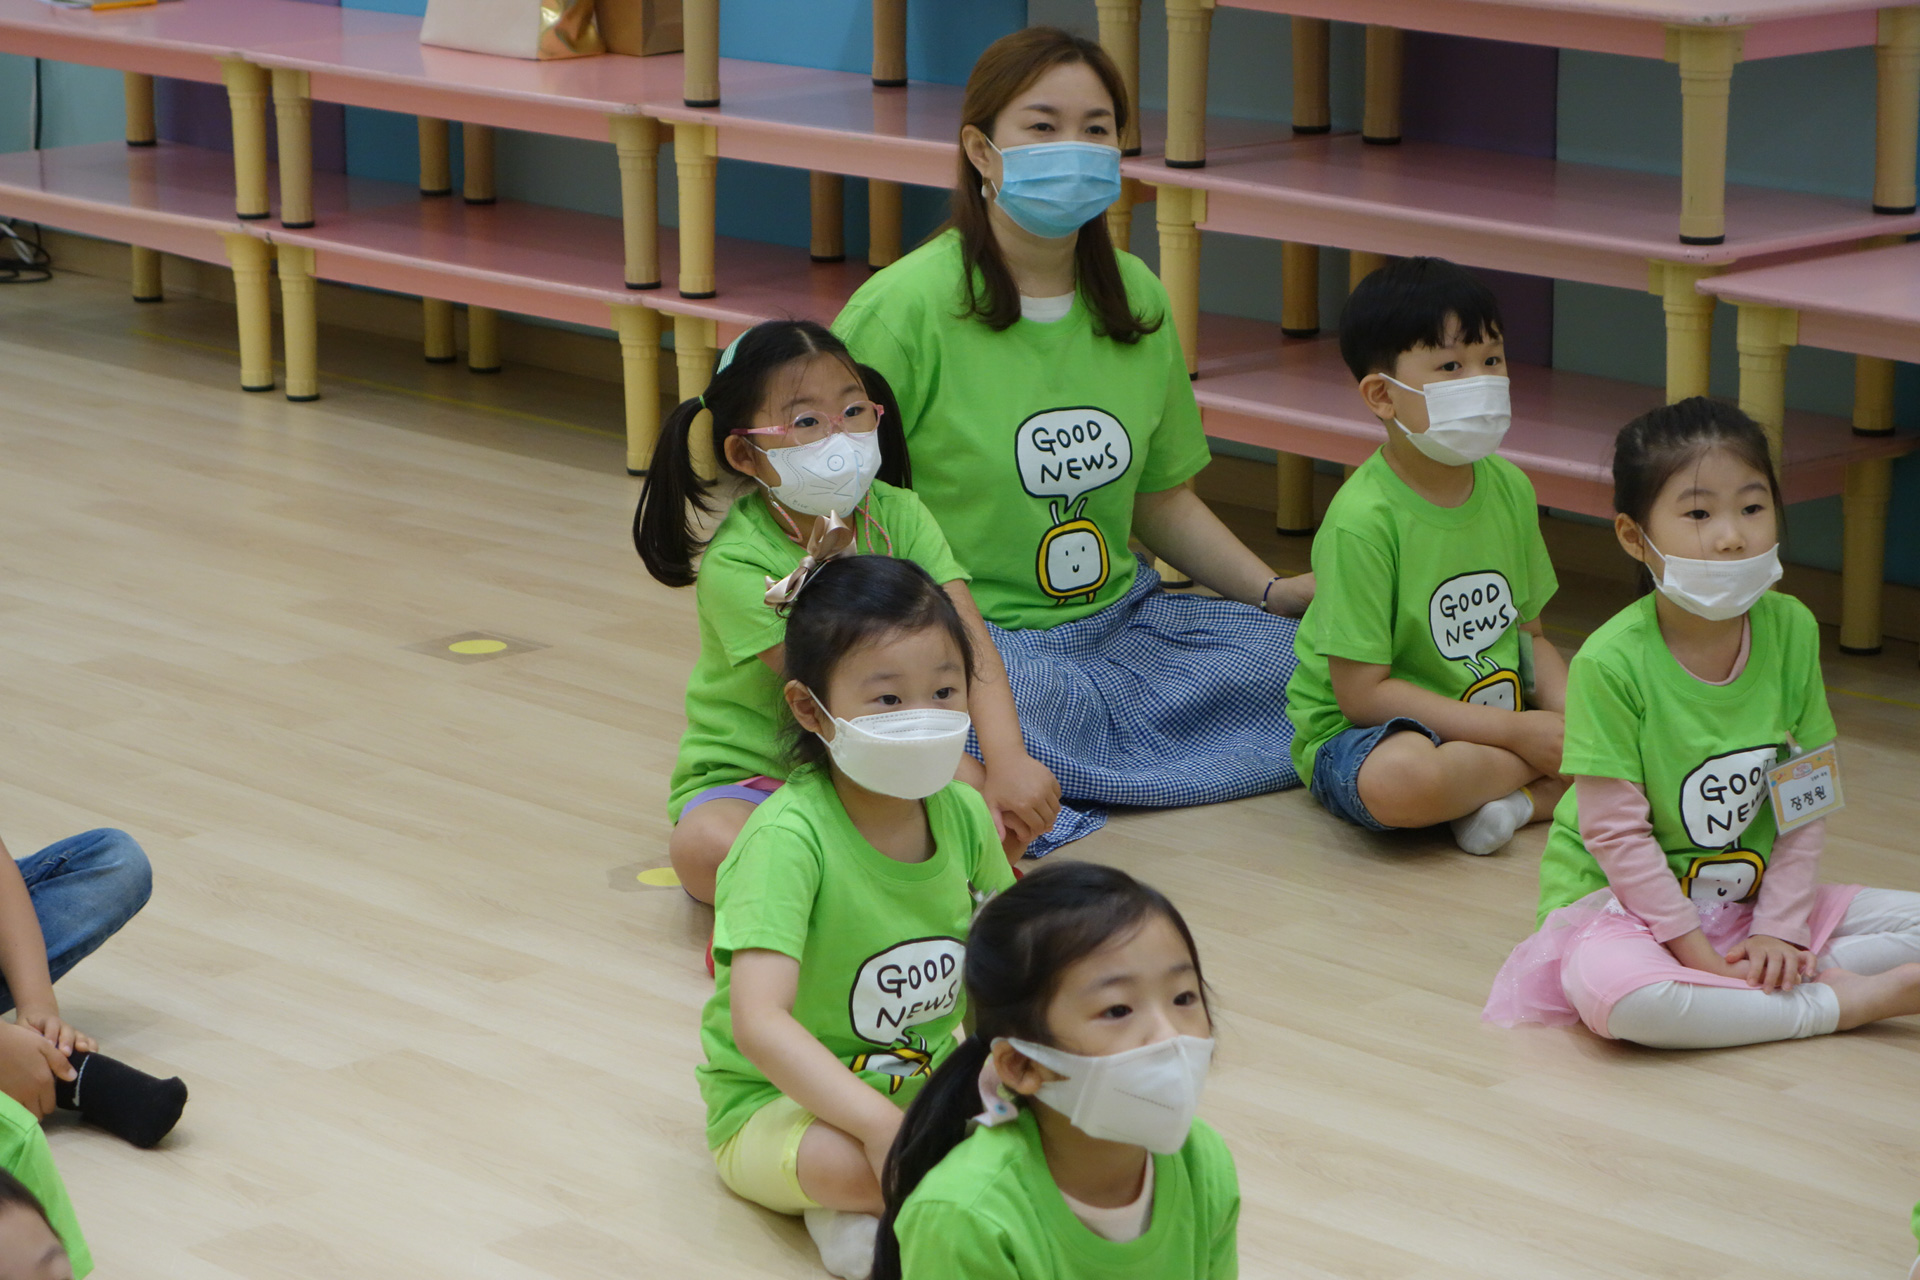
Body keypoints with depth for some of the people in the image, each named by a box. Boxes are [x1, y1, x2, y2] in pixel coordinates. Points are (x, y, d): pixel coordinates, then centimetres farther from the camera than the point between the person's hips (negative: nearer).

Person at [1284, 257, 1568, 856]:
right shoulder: (1363, 519, -20)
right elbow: (1362, 692, -20)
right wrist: (1520, 733, -21)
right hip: (1359, 737, -6)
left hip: (1500, 716, 6)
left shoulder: (1509, 488, 2)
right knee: (1401, 781, -40)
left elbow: (1529, 634, 12)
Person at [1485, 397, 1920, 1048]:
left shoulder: (1791, 629, -5)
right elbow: (1615, 830, -18)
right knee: (1611, 990, -38)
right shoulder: (1611, 661, -20)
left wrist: (1778, 929, -9)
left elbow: (1811, 796, 1)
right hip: (1623, 901, -5)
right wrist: (1702, 958, -19)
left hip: (1756, 898, 5)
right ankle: (1845, 1001, -22)